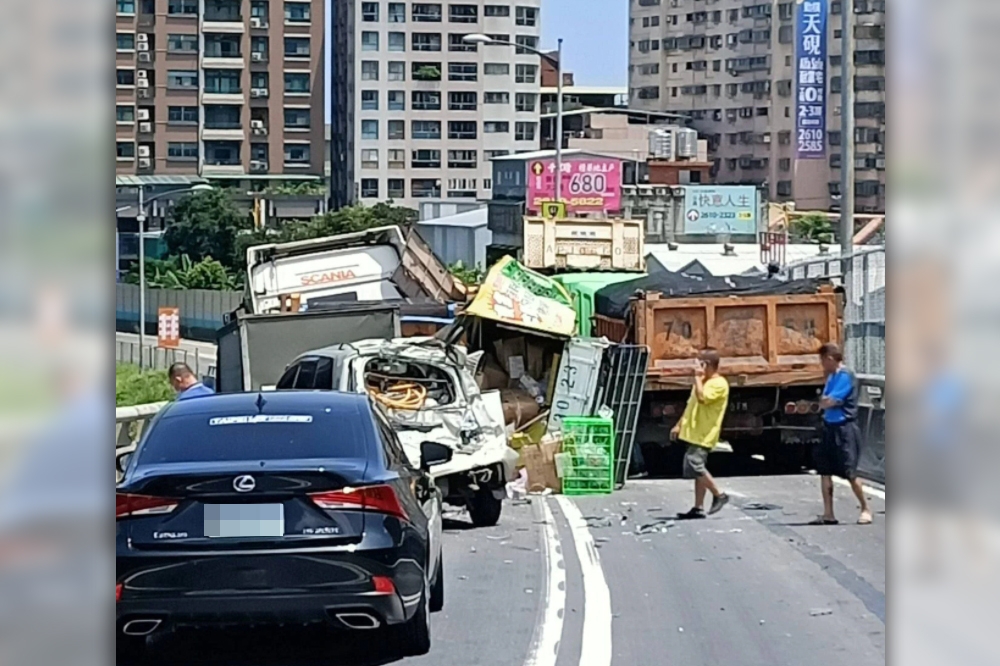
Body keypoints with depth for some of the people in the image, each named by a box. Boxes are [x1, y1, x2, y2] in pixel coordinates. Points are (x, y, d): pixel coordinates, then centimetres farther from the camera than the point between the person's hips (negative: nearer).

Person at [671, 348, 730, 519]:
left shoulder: (719, 384, -12)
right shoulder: (703, 382, 18)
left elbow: (702, 398, -28)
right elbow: (691, 405, 24)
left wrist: (698, 378, -19)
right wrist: (680, 425, 22)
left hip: (704, 435, -10)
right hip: (694, 433, 10)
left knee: (695, 465, -18)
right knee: (697, 469, 7)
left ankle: (719, 495, -5)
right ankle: (698, 508, 8)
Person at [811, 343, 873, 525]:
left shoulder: (845, 376, -14)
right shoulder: (832, 377, 13)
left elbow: (829, 402, -17)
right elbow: (824, 402, 12)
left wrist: (824, 401, 2)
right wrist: (824, 401, -7)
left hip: (845, 429, -9)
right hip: (830, 428, 9)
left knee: (850, 472, -4)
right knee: (824, 469, 5)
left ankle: (866, 509, 11)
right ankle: (828, 514, 8)